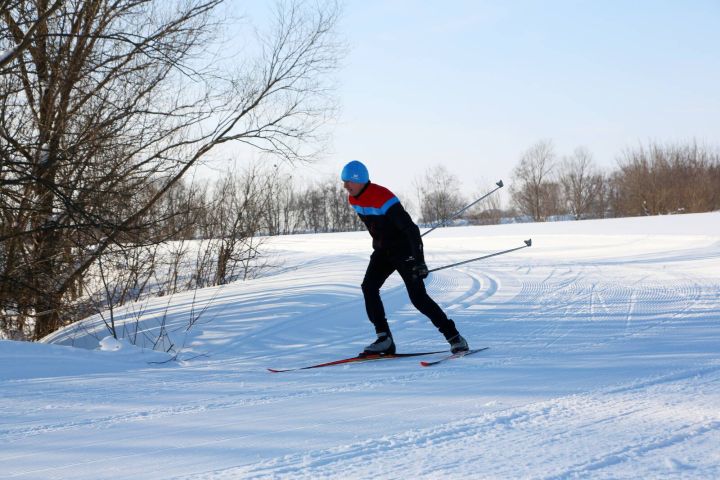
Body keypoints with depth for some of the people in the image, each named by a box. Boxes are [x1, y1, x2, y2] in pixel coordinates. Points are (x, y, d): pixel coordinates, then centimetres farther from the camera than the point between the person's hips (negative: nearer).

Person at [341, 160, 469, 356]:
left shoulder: (384, 198, -27)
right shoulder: (354, 199, -1)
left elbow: (410, 228, -29)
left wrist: (419, 261, -33)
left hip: (404, 250, -8)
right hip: (382, 251, 8)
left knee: (418, 297, -10)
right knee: (369, 287, -12)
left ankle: (454, 337, 1)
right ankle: (384, 339, -9)